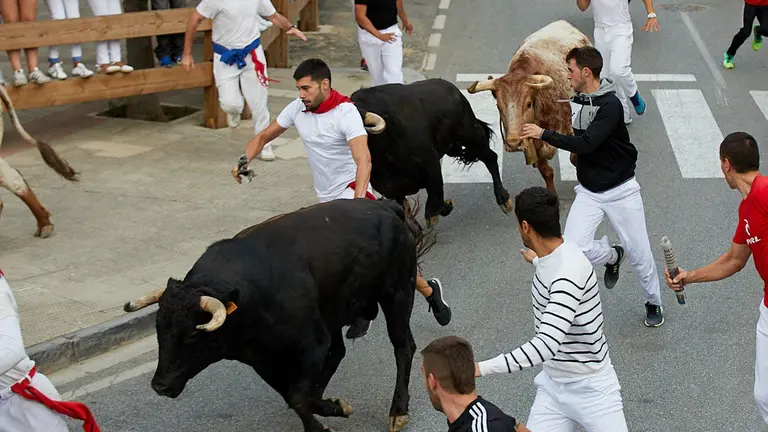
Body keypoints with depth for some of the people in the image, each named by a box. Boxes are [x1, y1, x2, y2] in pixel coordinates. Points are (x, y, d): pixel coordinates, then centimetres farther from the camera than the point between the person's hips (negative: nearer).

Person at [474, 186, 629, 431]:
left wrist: (481, 369, -38)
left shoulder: (569, 274, -30)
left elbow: (545, 346, -36)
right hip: (553, 385, 7)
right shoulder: (552, 254, -4)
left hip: (591, 389, -7)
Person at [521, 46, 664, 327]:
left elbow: (587, 143, -28)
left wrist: (544, 134, -23)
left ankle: (654, 303, 30)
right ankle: (612, 256, 19)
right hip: (588, 191, 6)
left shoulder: (610, 104, -20)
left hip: (620, 190, -5)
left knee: (639, 254, 5)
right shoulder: (577, 101, 4)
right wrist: (577, 153, 5)